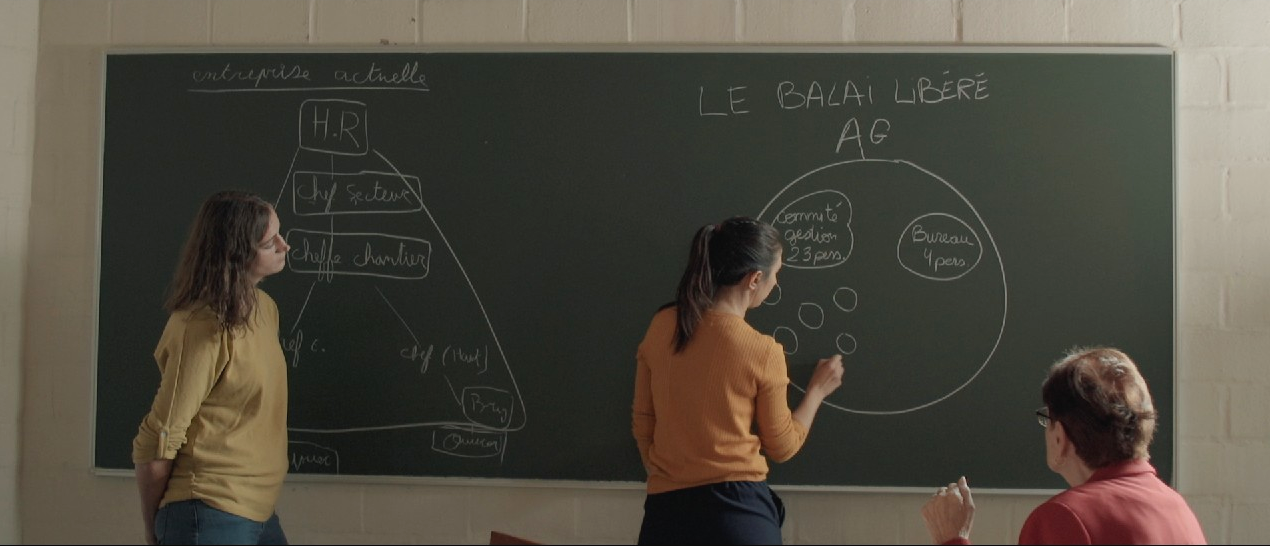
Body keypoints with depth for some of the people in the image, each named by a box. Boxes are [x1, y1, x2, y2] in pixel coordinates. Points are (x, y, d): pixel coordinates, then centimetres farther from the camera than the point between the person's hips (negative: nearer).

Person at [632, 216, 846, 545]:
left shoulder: (662, 326, -2)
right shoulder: (762, 351, -12)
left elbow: (642, 423, 6)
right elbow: (782, 447, 1)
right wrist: (817, 390, 15)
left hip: (667, 509, 3)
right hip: (738, 510, -3)